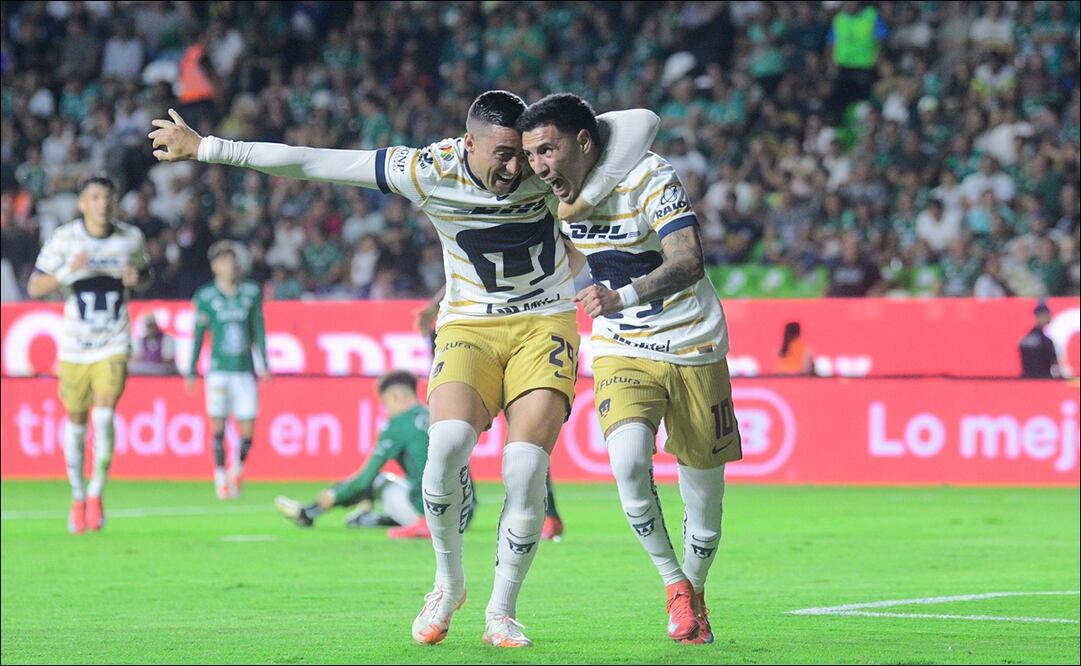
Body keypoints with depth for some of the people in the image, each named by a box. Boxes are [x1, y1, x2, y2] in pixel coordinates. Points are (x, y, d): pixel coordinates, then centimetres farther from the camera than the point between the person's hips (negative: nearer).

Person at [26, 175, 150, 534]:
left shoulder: (131, 238, 0)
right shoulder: (64, 238, -7)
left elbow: (145, 275, 16)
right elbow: (35, 287, -7)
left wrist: (136, 278, -8)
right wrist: (69, 272, -24)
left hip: (114, 346, 0)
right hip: (74, 345, 0)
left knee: (104, 414, -16)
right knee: (75, 421, 9)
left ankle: (96, 494, -1)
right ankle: (77, 497, 27)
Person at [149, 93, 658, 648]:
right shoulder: (430, 171, -15)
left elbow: (641, 122, -20)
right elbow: (310, 163, -10)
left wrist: (585, 197, -30)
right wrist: (203, 147, -6)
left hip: (545, 324, 0)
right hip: (469, 326, 0)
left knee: (525, 468, -18)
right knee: (448, 442, -26)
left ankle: (502, 611, 0)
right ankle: (448, 585, -2)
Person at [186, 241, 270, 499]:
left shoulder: (251, 293, 6)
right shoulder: (206, 297, 1)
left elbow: (258, 329, 11)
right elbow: (198, 335, 5)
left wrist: (264, 364, 5)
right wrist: (191, 371, 5)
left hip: (245, 369, 2)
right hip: (219, 369, -2)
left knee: (248, 430, -1)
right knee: (218, 425, -5)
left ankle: (237, 472, 22)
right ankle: (220, 480, 6)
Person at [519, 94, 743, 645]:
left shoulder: (650, 178, -20)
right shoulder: (556, 198, -4)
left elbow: (689, 261, -32)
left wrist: (622, 297, -46)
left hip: (693, 349, -3)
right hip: (622, 352, 3)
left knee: (704, 494, 3)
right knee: (628, 460, -25)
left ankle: (694, 592, 30)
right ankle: (673, 584, -6)